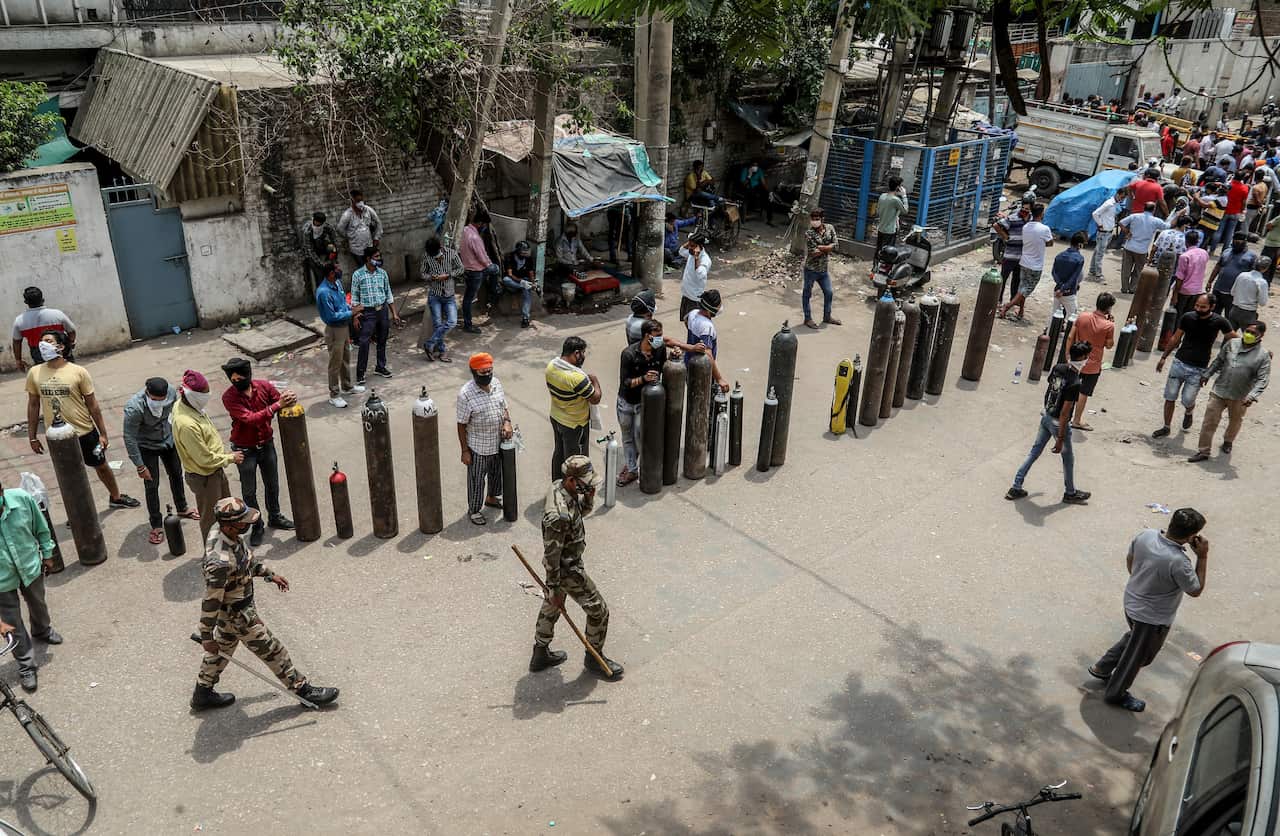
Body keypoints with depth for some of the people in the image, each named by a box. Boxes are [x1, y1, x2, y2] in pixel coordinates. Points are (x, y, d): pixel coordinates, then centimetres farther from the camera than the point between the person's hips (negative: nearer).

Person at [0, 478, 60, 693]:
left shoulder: (21, 498, -28)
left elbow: (41, 528, -4)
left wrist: (47, 554, 9)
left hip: (30, 567, 3)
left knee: (38, 604, 30)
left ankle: (42, 631, 61)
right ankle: (25, 665, 37)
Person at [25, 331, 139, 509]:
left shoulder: (78, 372, -12)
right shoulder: (34, 373, -5)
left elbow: (93, 405, -6)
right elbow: (33, 405, 4)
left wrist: (102, 433, -3)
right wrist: (32, 437, 6)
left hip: (85, 432, -1)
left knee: (101, 466, 16)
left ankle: (116, 497, 39)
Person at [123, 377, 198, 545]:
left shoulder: (171, 392, -25)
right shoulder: (134, 408, -36)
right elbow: (130, 439, -27)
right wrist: (140, 467, -22)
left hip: (168, 439, 5)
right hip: (147, 447, -5)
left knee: (176, 474, 21)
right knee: (151, 485, 1)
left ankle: (182, 509, 45)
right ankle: (156, 526, 17)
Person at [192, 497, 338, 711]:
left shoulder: (232, 535, -13)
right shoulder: (220, 563, -39)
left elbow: (248, 560, 9)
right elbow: (210, 602, -29)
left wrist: (269, 574, 18)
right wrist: (206, 637, -18)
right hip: (238, 615, -9)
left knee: (223, 647, 28)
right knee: (271, 651, 8)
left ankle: (202, 693, 48)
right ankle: (302, 689, 26)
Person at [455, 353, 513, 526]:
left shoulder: (496, 383, -5)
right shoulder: (465, 394, -23)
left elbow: (504, 407, 9)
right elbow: (462, 425, -16)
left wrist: (507, 422, -12)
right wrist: (465, 451, -14)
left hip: (498, 443, 6)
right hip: (478, 447, -6)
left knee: (497, 473, 26)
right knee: (476, 479, 12)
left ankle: (492, 498, 52)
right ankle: (473, 510, 32)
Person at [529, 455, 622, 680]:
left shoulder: (559, 486, -9)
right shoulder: (559, 515, -37)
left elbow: (581, 512, 10)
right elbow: (552, 555, -28)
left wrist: (589, 498, -13)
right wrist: (554, 589, -19)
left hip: (563, 562, 9)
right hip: (568, 569, -9)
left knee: (551, 607, 25)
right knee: (598, 610, 8)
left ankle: (541, 654, 44)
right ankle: (594, 658, 30)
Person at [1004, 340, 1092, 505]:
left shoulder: (1058, 368, -6)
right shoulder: (1075, 383, -27)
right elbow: (1065, 412, -25)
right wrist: (1060, 438, -19)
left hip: (1046, 416, 7)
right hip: (1058, 422, -7)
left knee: (1034, 452, 15)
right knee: (1068, 458, 15)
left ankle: (1016, 488, 17)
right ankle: (1070, 493, 34)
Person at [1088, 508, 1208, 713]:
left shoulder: (1146, 535, -16)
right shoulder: (1178, 562, -36)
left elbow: (1129, 559, 3)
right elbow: (1196, 590, -18)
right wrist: (1203, 557, -17)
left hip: (1132, 601, 7)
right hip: (1153, 617, -7)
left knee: (1133, 637, 34)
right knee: (1138, 656, 17)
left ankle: (1101, 668, 46)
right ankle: (1116, 694, 37)